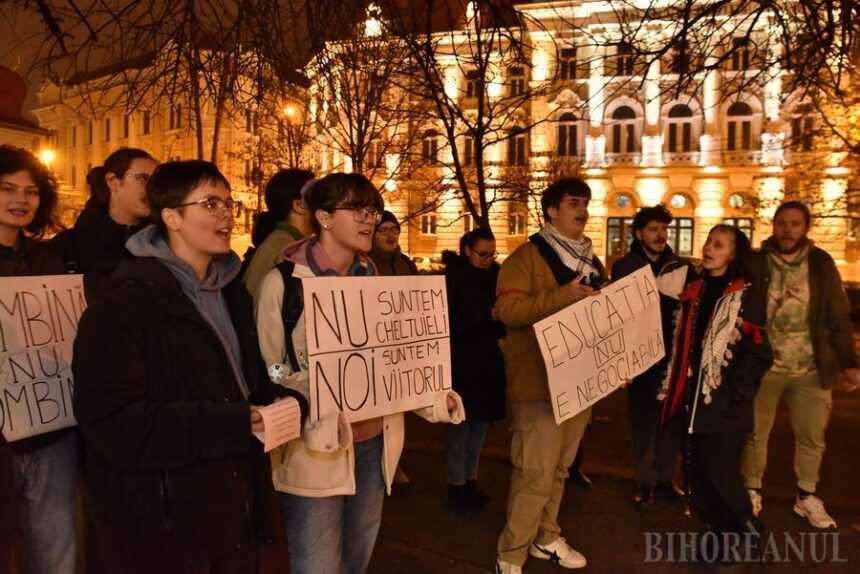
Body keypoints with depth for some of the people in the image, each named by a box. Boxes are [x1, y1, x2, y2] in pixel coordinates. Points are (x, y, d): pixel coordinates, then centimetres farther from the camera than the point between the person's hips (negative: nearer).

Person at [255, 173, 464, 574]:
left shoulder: (371, 279, 8)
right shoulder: (284, 281, -10)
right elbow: (270, 372, -9)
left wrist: (434, 399, -2)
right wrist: (317, 419, -25)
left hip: (373, 444, 6)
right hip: (316, 450, -5)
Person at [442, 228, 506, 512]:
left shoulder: (494, 275, 8)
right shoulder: (453, 277, -7)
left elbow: (503, 317, 14)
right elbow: (447, 320, -14)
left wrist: (501, 319, -9)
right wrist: (486, 317, -20)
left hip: (488, 361, 6)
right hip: (462, 361, -5)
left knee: (480, 423, 11)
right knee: (462, 422, 1)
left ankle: (471, 480, 23)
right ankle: (456, 484, 13)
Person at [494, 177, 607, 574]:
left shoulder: (590, 260, 16)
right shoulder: (529, 255, -7)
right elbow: (508, 310, -19)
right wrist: (563, 295, -26)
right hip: (539, 380, -8)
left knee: (559, 467, 17)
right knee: (536, 471, -7)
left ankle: (546, 538, 33)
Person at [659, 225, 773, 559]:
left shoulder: (747, 297, -6)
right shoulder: (694, 291, 12)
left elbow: (759, 355, -9)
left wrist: (734, 395, -15)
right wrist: (674, 389, 11)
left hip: (724, 404, -6)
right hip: (693, 400, 6)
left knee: (719, 472, -3)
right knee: (698, 472, 10)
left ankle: (746, 529, 23)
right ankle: (717, 532, 27)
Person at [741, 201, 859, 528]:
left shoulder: (821, 264, 1)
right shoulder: (755, 263, -4)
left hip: (811, 369, 2)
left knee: (812, 437, 13)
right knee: (755, 433, 10)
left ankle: (806, 497, 32)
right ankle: (752, 492, 28)